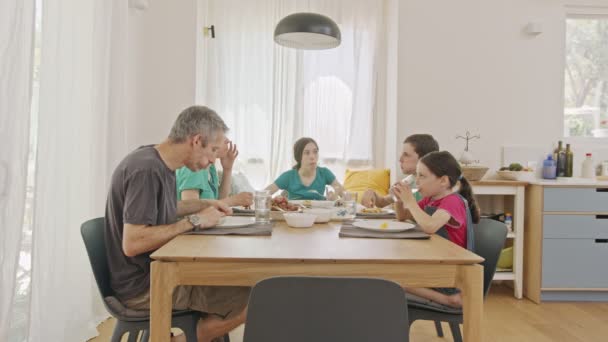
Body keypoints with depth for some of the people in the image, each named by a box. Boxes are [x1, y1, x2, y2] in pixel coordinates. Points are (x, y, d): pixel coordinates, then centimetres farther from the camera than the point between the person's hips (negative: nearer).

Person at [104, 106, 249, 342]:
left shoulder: (159, 163, 6)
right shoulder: (147, 170, -23)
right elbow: (132, 244, -29)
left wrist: (203, 205, 10)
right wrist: (193, 221, -22)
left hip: (154, 270, 10)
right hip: (141, 284, -10)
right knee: (249, 300, -15)